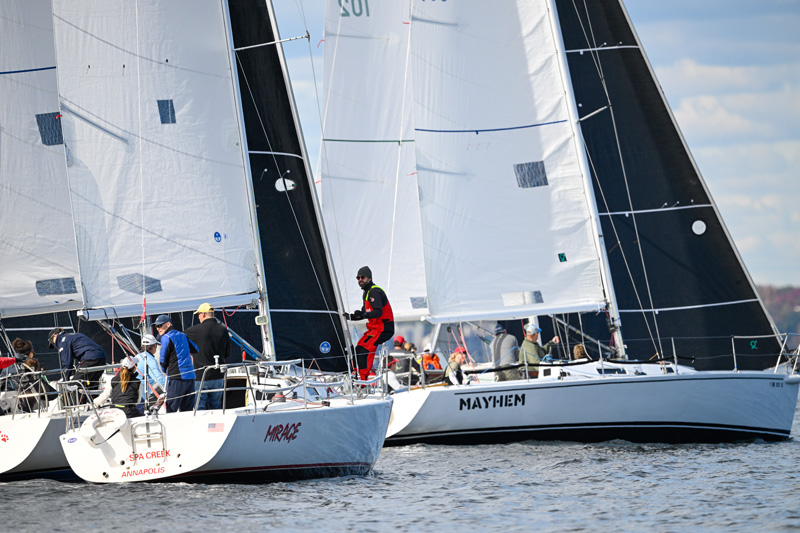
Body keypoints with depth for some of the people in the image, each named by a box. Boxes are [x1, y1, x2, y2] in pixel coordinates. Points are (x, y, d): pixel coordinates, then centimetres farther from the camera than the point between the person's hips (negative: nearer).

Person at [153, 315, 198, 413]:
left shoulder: (166, 338, -7)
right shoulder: (182, 335, 14)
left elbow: (163, 360, -2)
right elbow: (196, 350, 21)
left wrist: (164, 370, 17)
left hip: (177, 378, -8)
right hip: (190, 377, 8)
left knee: (171, 409, -9)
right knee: (187, 410, 10)